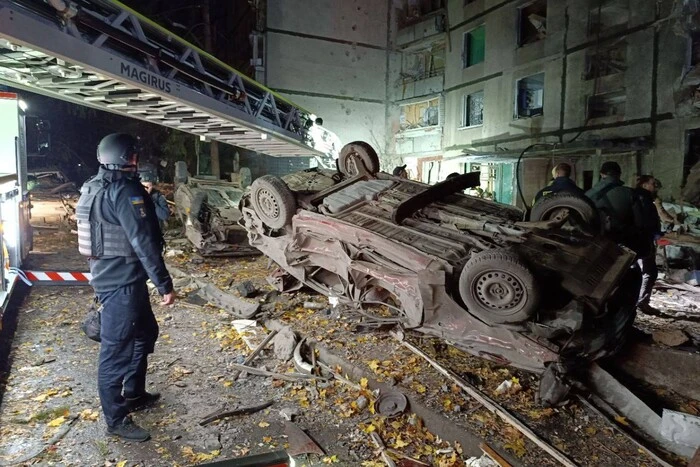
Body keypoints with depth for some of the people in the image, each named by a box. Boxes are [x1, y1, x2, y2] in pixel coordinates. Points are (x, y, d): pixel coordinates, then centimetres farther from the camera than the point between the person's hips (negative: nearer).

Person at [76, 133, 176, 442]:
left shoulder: (95, 187, 12)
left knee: (145, 333, 22)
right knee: (117, 349, 0)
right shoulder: (125, 190, -19)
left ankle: (134, 395, 36)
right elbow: (143, 242, -23)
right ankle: (116, 419, 13)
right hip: (122, 282, -10)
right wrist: (164, 284, -21)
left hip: (110, 276, 10)